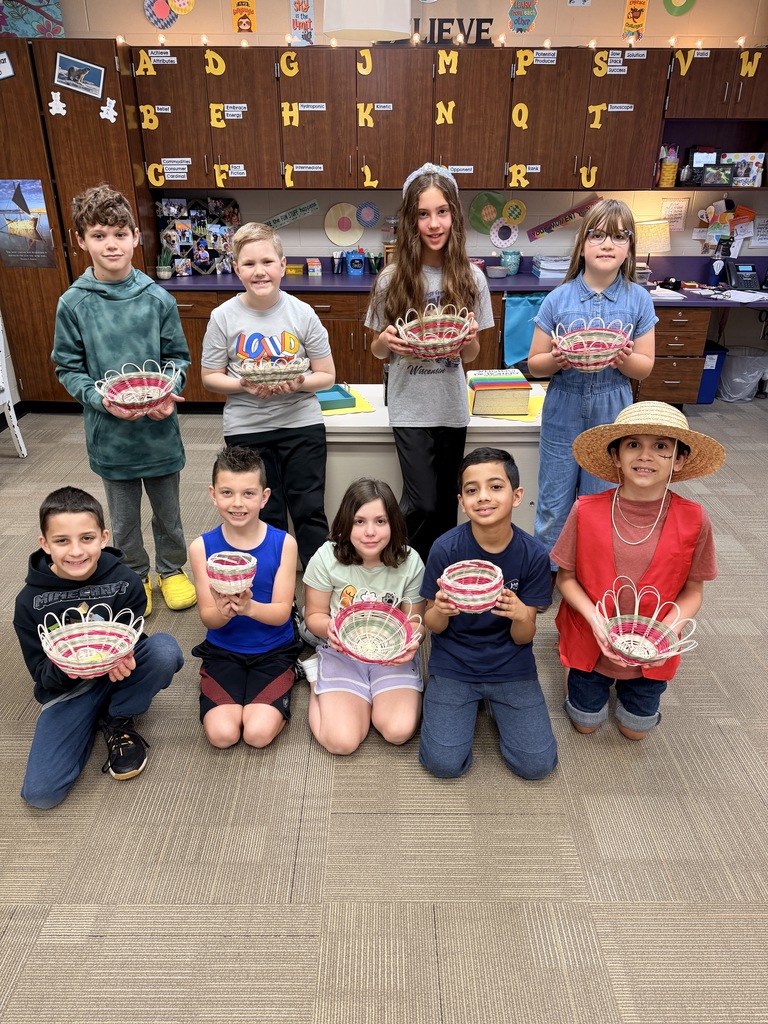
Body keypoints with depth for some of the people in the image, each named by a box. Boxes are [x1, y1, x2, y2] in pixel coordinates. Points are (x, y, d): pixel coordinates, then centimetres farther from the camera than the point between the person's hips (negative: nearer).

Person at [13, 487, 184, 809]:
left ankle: (116, 721, -4)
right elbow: (40, 673, -7)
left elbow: (133, 638, -5)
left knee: (165, 649, -32)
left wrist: (122, 660, -30)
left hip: (120, 671, 0)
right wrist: (63, 669, -31)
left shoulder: (124, 581, -14)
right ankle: (90, 725, 12)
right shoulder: (30, 601, -13)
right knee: (40, 792, -19)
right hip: (67, 688, 0)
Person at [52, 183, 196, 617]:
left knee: (167, 510, 17)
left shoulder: (158, 299, -6)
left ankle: (172, 569, 40)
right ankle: (135, 578, 38)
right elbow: (68, 369, -1)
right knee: (124, 518, 16)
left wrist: (170, 394, -16)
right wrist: (102, 400, -18)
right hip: (109, 431, 0)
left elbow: (179, 357, 2)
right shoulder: (73, 304, -6)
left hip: (159, 427, 0)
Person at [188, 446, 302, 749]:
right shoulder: (202, 547, -8)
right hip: (223, 650, 1)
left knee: (259, 733, -18)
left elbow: (281, 612, -13)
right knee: (222, 734, -17)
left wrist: (249, 607, -35)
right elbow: (208, 618, -8)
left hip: (273, 650, -1)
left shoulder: (283, 543, -11)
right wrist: (223, 611, -33)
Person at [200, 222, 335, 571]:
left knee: (310, 510, 6)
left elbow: (327, 375, 0)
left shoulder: (302, 313, -4)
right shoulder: (224, 317, -4)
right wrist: (244, 385, -18)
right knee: (265, 515, 13)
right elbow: (210, 377, 1)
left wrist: (300, 384, -21)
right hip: (246, 428, 1)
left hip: (302, 423, 0)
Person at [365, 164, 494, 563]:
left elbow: (471, 355, 5)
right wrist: (386, 340, -20)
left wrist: (470, 341, -19)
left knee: (446, 503, 13)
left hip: (452, 406, 2)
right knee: (422, 504, -7)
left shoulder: (471, 278, -1)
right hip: (410, 406, -2)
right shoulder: (393, 278, -5)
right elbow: (378, 350, 3)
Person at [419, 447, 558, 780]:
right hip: (454, 663, -1)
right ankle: (471, 703, 17)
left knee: (537, 764, -8)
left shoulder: (534, 555, -13)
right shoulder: (446, 548, -16)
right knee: (443, 762, -13)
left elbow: (523, 638, -6)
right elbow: (434, 626, -5)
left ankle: (494, 703, 19)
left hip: (511, 665, 1)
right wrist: (441, 609, -29)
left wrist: (521, 615, -30)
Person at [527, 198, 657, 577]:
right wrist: (557, 361, -22)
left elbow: (645, 368, 2)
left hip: (612, 417, 1)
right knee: (553, 506, 8)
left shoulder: (638, 300, -1)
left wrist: (624, 359, -20)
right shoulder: (559, 299, -4)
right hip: (563, 415, 0)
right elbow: (534, 363, 0)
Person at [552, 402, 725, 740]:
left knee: (635, 729, 19)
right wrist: (595, 620, -25)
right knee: (586, 723, 17)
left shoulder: (693, 520, -19)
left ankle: (628, 684, 47)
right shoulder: (587, 511, -21)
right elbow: (566, 577, -10)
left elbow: (692, 591, -7)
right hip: (590, 641, 0)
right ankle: (596, 681, 45)